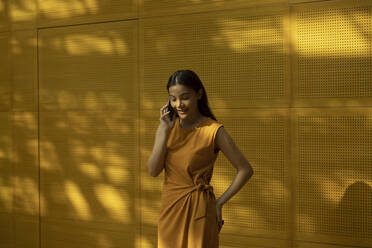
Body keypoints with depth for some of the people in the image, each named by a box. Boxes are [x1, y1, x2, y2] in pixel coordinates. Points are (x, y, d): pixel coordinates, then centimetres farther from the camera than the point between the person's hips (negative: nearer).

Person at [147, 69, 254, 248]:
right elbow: (153, 171, -6)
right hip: (170, 208, 5)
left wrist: (219, 202, -6)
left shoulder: (213, 131, -10)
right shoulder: (167, 127, 3)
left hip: (199, 210, -4)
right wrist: (165, 130, -11)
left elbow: (245, 170, -8)